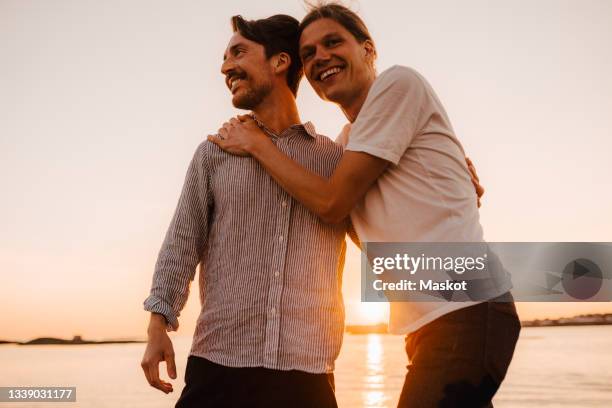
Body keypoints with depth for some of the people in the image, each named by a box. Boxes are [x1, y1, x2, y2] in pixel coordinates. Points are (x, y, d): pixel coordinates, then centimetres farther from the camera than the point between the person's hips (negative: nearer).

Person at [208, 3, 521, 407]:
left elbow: (332, 203, -12)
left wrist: (257, 144, -1)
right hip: (427, 321, 9)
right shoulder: (345, 141, 18)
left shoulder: (398, 82, -7)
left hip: (467, 308, -9)